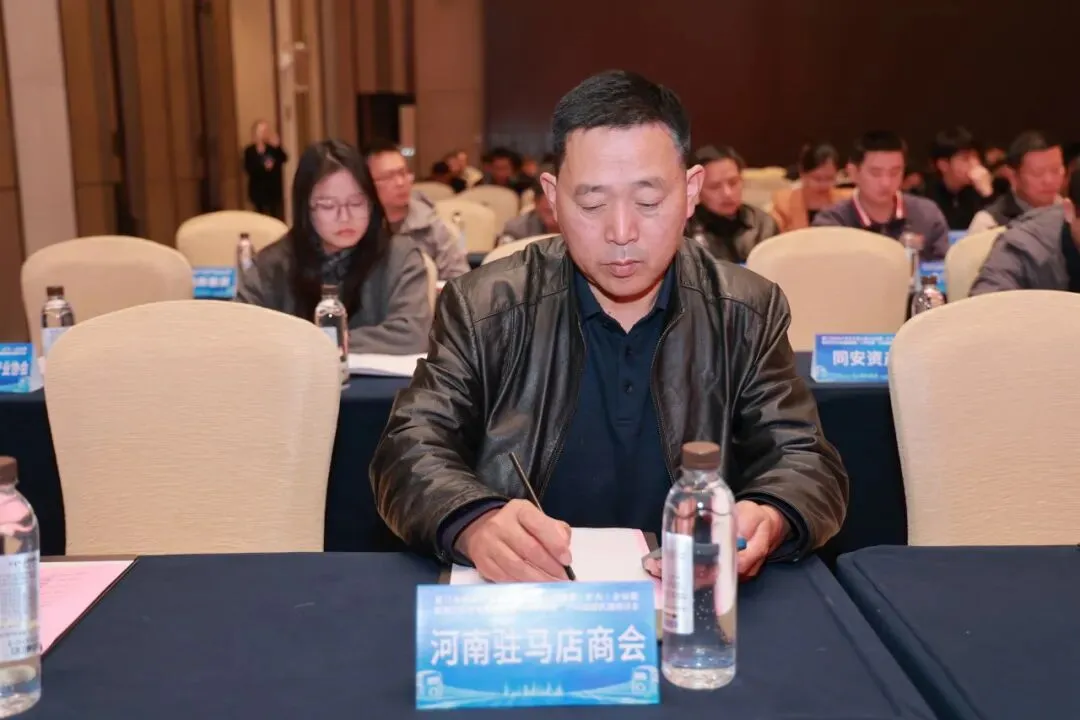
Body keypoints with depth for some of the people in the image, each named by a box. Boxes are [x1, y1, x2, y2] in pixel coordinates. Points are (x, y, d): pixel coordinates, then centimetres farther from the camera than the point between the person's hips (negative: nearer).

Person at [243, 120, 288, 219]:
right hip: (259, 191, -4)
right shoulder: (250, 151, -5)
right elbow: (249, 169, -17)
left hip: (276, 190, 4)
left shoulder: (273, 147, 8)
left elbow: (284, 159, -8)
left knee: (279, 221, 7)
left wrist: (277, 147, -20)